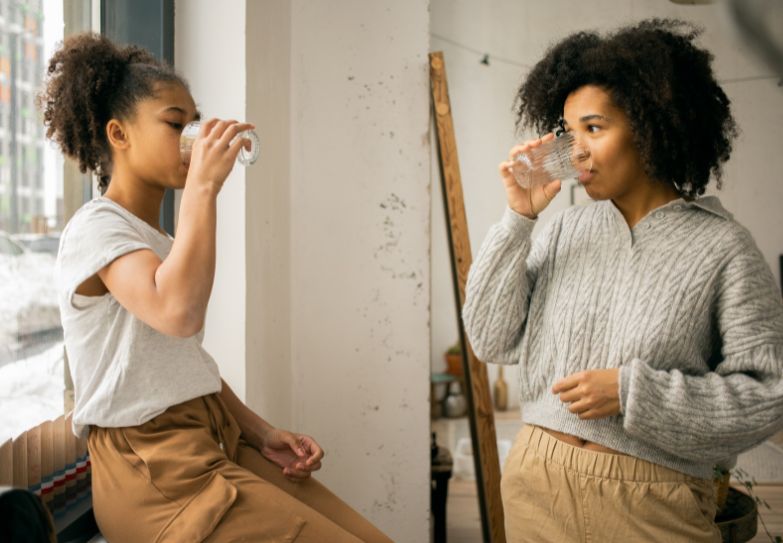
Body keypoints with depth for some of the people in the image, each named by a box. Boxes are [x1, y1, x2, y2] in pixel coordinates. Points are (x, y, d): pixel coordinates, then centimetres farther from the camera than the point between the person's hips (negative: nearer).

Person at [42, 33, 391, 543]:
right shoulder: (96, 227, -10)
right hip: (152, 464, -8)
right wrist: (203, 185, -23)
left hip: (219, 440, 8)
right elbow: (180, 315, -31)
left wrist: (264, 435, 8)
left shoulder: (161, 240, 19)